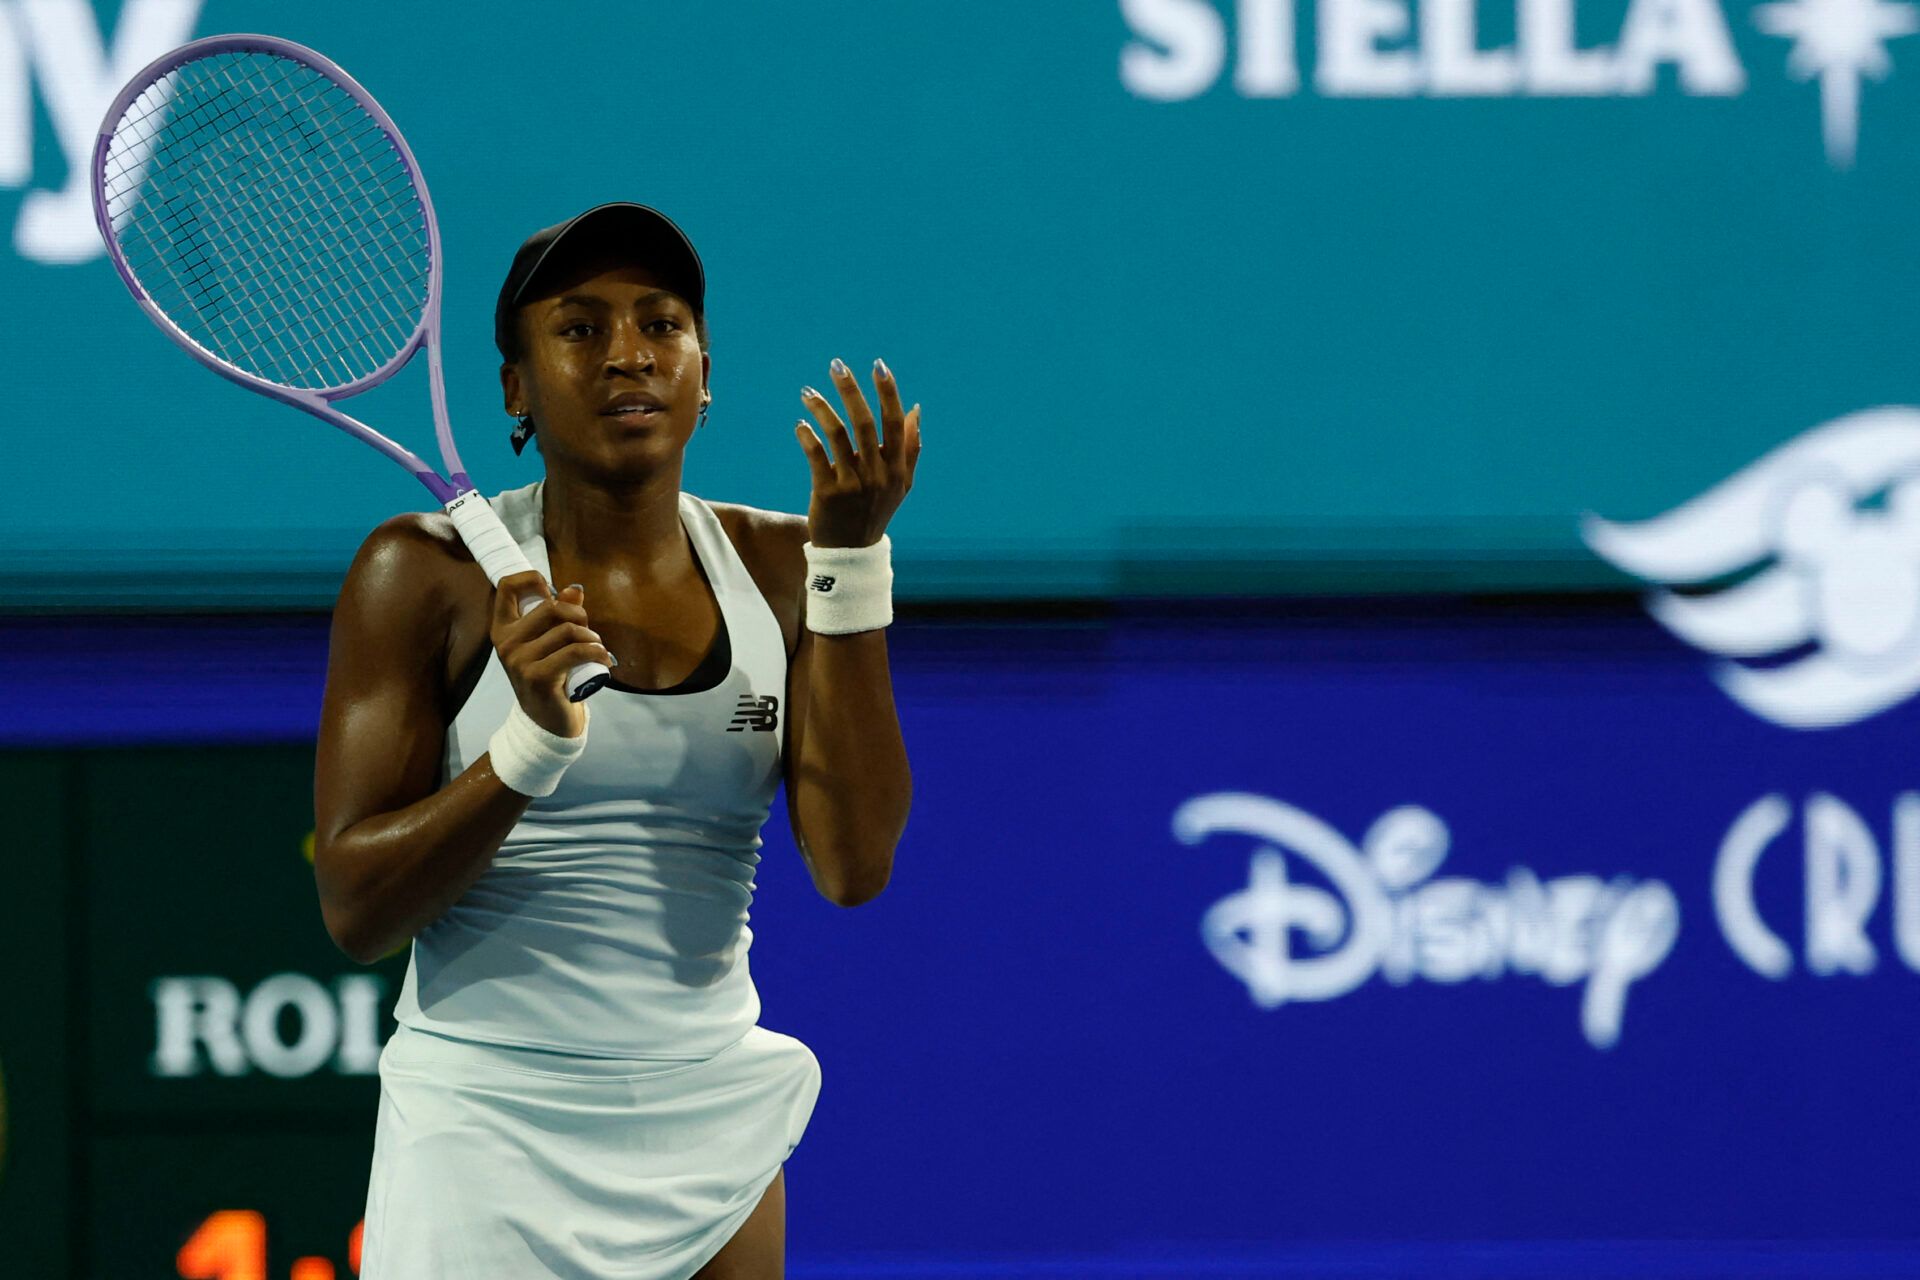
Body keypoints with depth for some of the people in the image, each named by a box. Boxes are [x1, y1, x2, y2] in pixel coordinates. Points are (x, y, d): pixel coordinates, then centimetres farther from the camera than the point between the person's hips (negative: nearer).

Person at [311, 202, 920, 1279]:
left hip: (713, 1135, 3)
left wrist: (853, 561, -14)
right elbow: (356, 912, -12)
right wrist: (536, 739, -26)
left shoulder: (777, 566, 3)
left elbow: (855, 865, -9)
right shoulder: (427, 574, -7)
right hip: (489, 1136, -3)